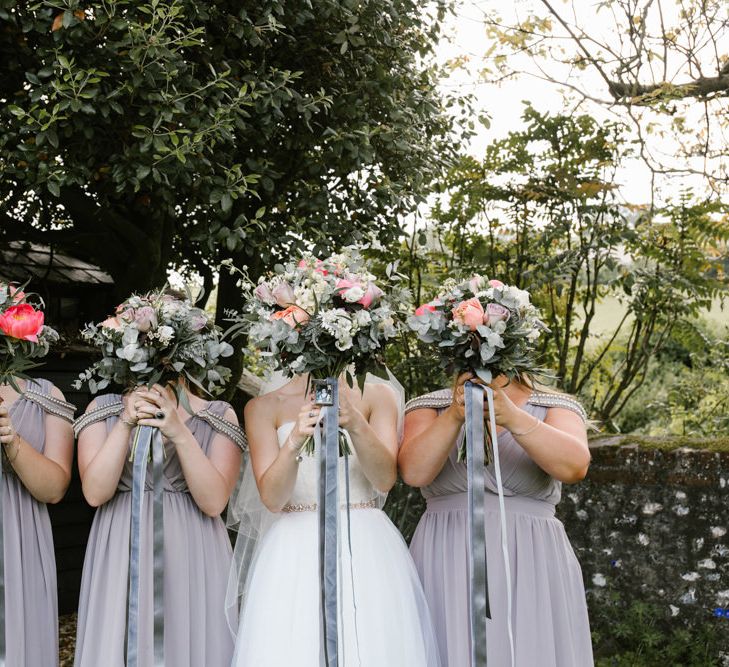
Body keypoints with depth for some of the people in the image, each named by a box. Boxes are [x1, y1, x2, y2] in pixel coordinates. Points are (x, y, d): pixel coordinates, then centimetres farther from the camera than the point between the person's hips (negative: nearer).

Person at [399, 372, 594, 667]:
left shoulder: (556, 409, 4)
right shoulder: (429, 408, 5)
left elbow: (574, 465, -17)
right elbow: (415, 471, -14)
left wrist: (511, 417, -31)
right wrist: (455, 415, -28)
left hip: (532, 574, 0)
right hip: (448, 574, 0)